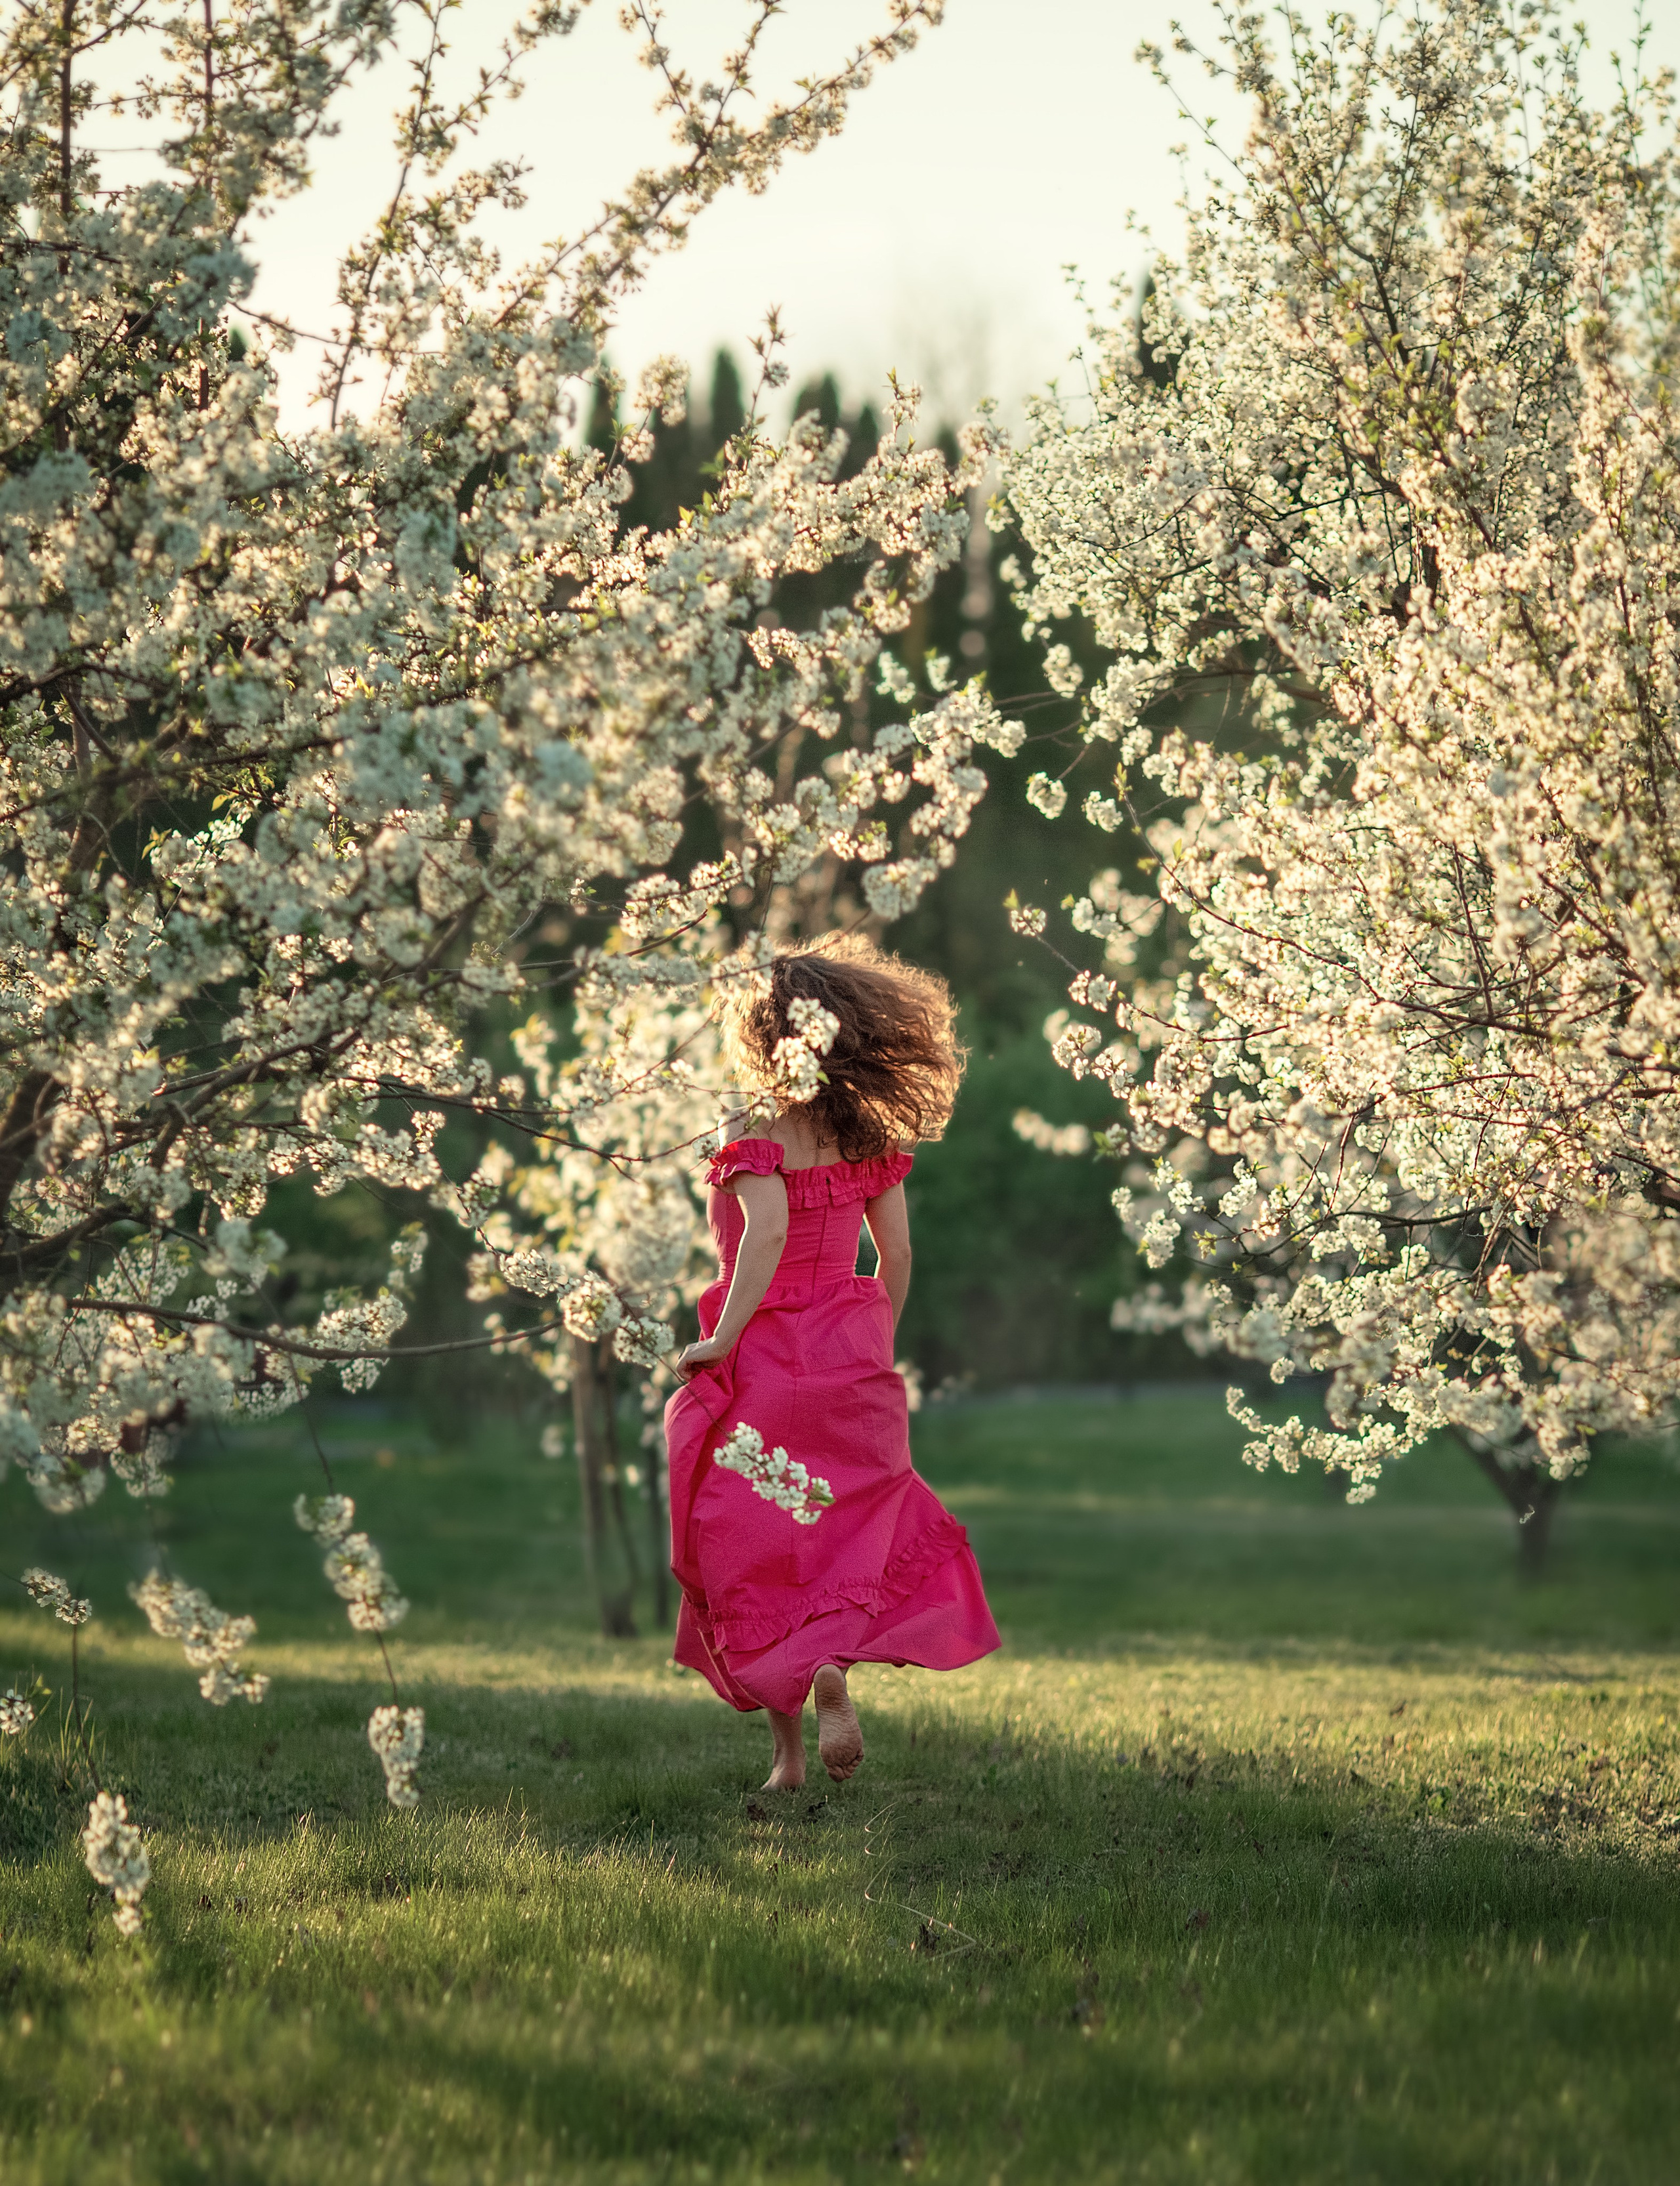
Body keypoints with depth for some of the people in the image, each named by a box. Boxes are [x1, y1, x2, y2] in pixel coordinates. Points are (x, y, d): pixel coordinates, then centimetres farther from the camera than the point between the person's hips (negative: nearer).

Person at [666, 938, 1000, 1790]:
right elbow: (897, 1253, 4)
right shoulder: (869, 1135, 2)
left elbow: (767, 1230, -29)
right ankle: (834, 1662, -7)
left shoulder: (756, 1131, -16)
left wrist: (724, 1337, -23)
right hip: (849, 1354, 5)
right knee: (853, 1528, 19)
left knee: (756, 1551, 6)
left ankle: (788, 1752, 5)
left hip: (763, 1358, -5)